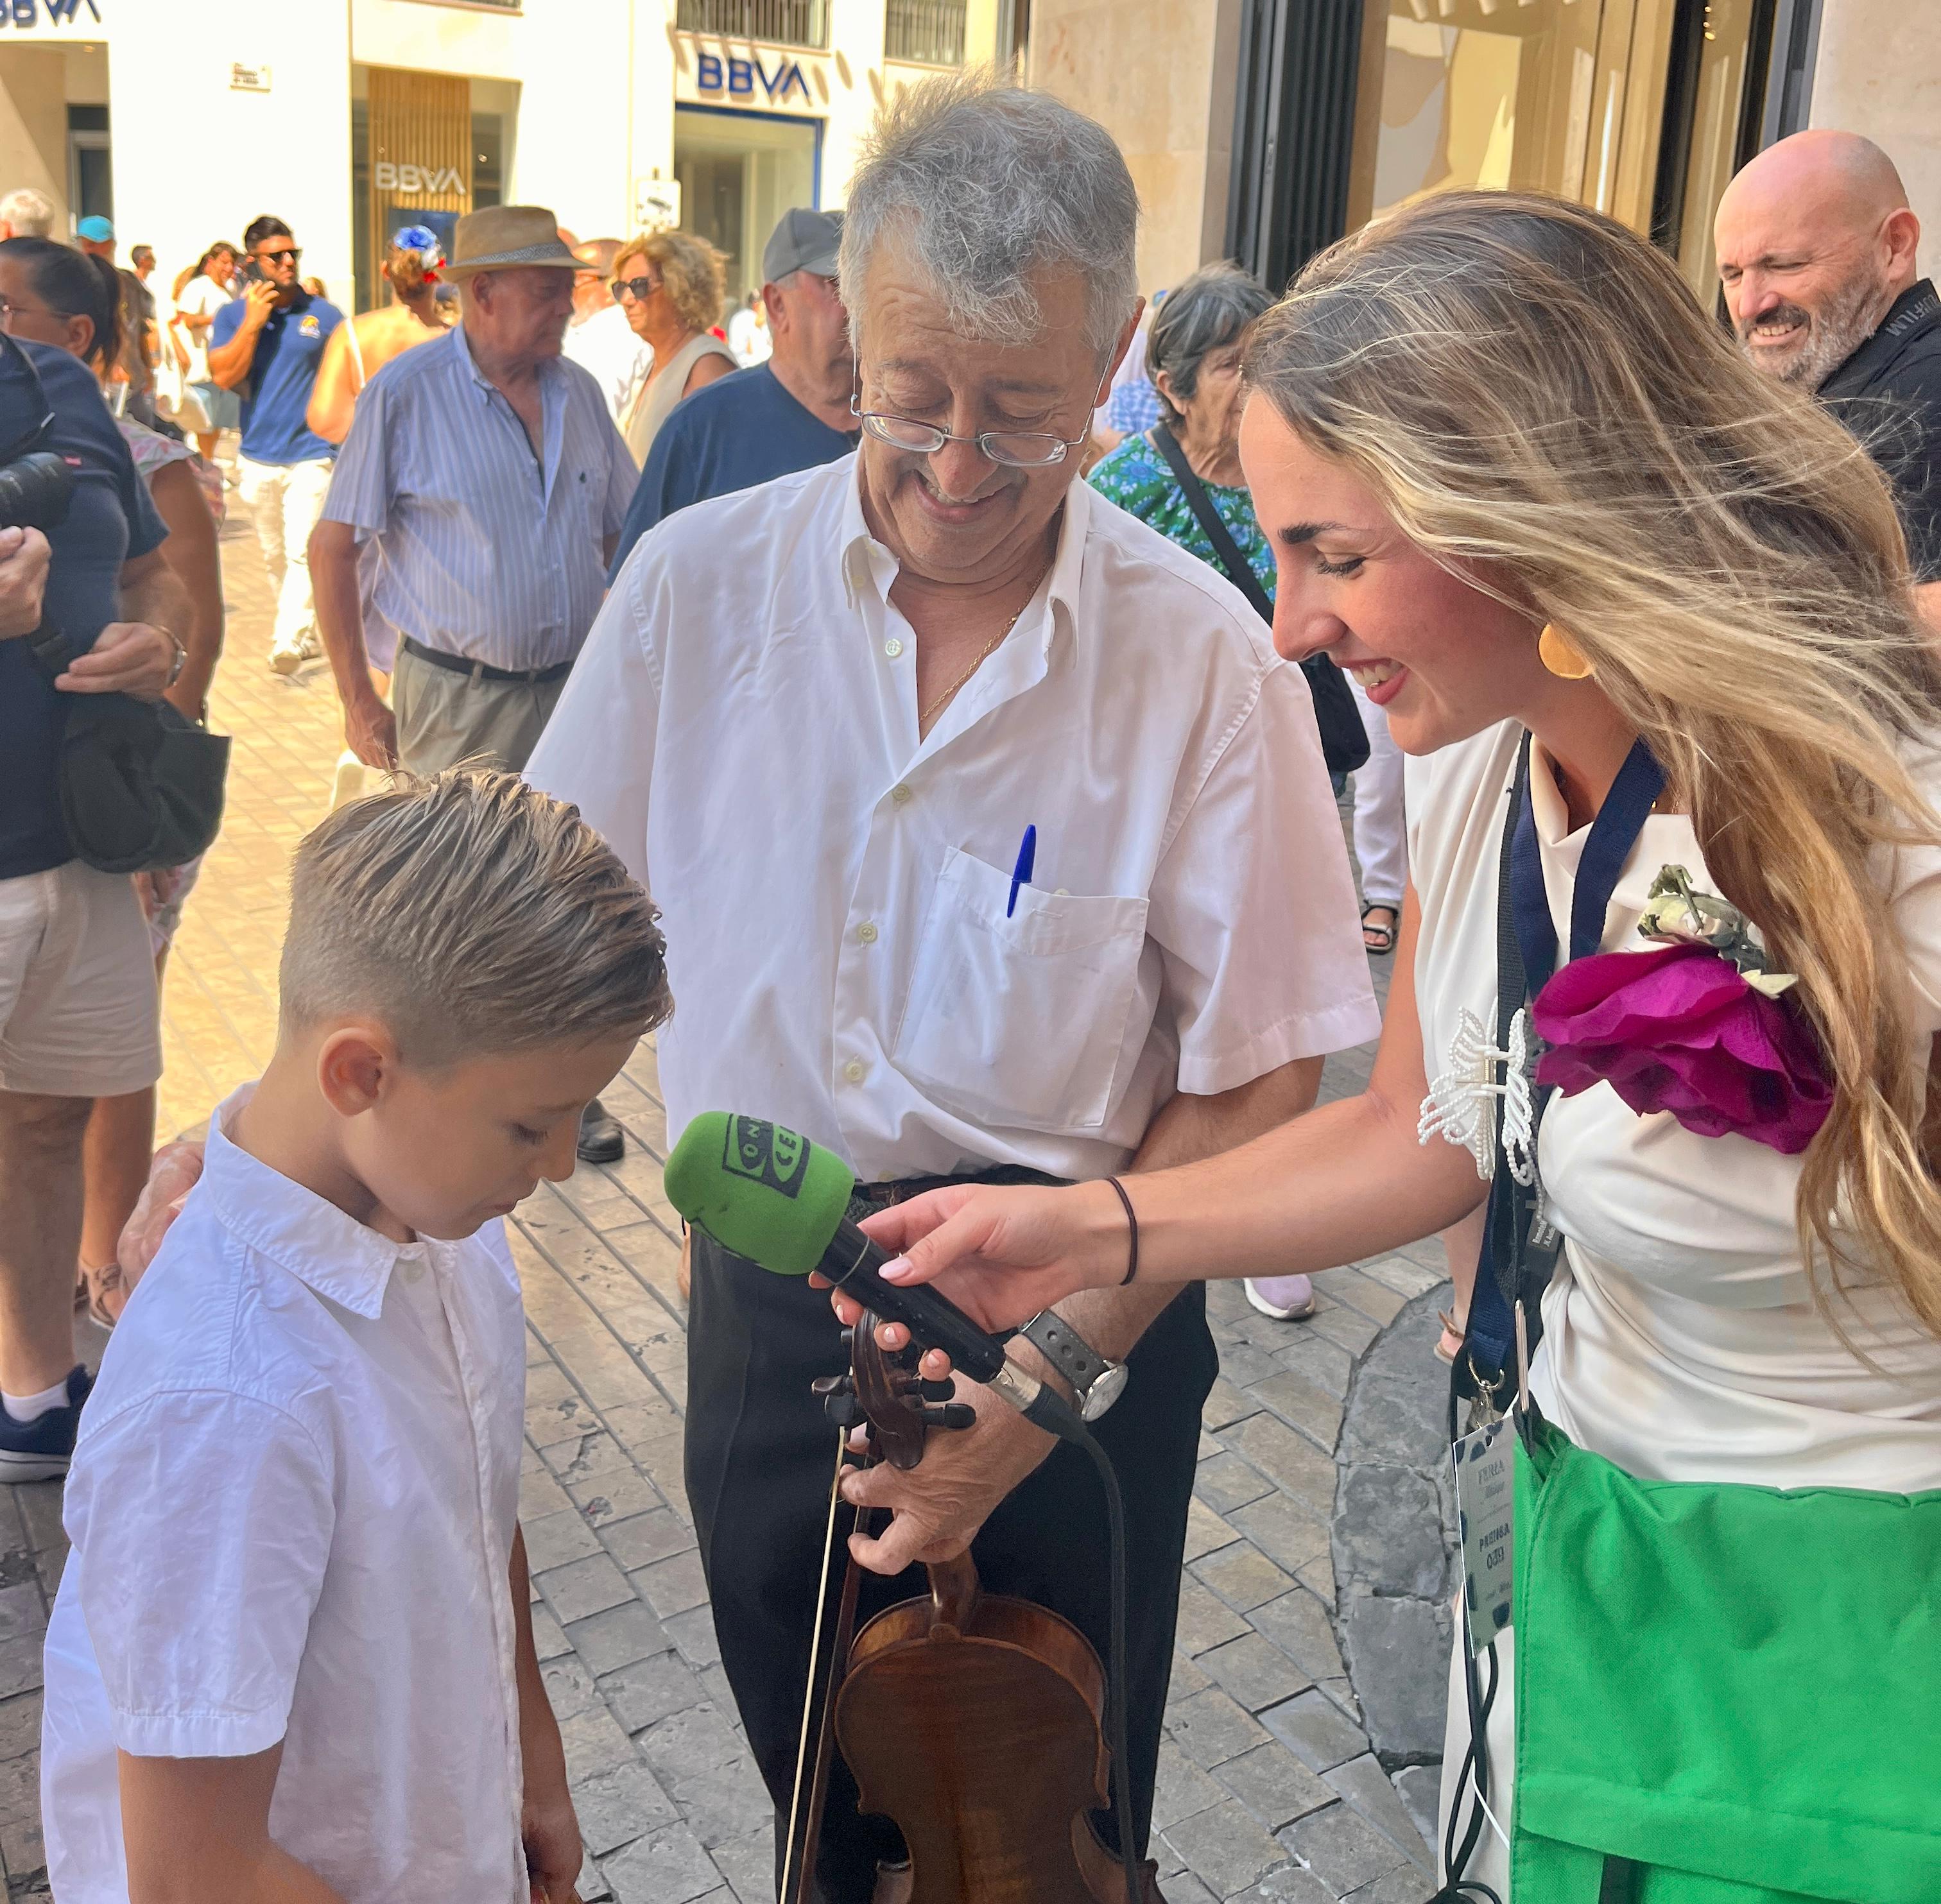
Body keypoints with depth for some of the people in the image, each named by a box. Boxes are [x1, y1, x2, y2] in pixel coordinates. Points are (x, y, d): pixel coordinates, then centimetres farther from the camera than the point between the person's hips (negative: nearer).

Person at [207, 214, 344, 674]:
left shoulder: (323, 314, 0)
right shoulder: (232, 316, 4)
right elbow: (224, 376, -9)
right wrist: (253, 321, -13)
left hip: (313, 453, -3)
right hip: (258, 457, 3)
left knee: (302, 552, -15)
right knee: (274, 556, 12)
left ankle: (288, 641, -18)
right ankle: (307, 634, 25)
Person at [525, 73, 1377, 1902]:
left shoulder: (1200, 655, -12)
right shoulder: (695, 582, -6)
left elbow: (1254, 1076, -9)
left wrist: (1046, 1378, -14)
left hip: (1078, 1313, -1)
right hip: (762, 1298, 2)